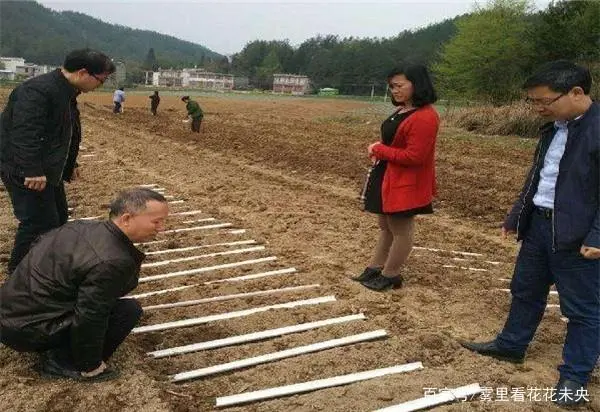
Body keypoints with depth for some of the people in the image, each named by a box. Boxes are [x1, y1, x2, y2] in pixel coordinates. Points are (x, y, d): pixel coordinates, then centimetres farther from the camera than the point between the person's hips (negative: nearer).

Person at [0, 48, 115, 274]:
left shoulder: (66, 93, 11)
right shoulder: (38, 91, -22)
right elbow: (25, 134, -31)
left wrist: (70, 165, 26)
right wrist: (32, 171, -34)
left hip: (49, 170, 10)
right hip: (26, 173, -10)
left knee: (59, 218, 16)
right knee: (40, 222, -9)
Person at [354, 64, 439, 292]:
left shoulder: (424, 117, -23)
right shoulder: (403, 110, 10)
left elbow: (414, 156, -26)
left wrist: (378, 149, -18)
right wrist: (379, 149, -2)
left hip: (405, 184, -10)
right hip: (387, 177, 10)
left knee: (401, 230, 6)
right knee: (386, 226, 19)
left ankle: (390, 275, 18)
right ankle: (375, 268, 30)